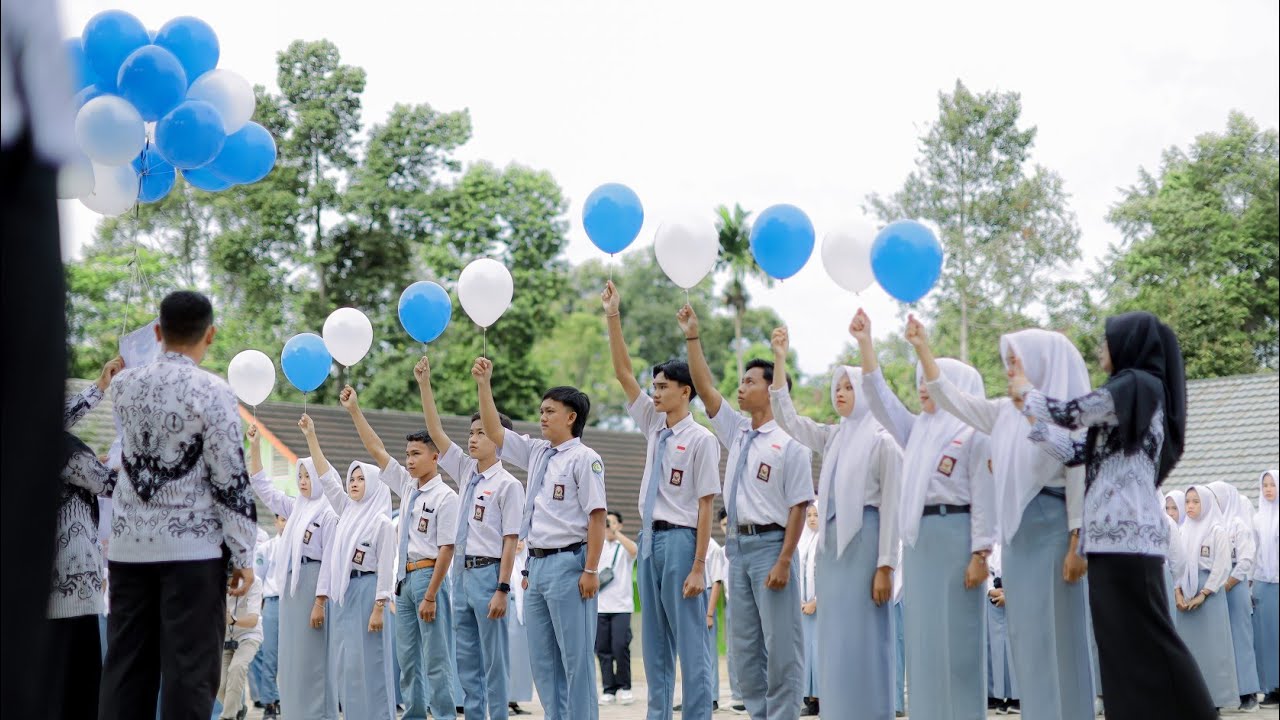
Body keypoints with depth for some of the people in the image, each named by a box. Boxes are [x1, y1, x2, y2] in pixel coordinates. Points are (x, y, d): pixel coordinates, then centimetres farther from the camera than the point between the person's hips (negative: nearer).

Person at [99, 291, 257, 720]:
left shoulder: (125, 384, 5)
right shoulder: (212, 391, -10)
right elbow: (231, 480, -11)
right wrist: (244, 555, -5)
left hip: (130, 545, 5)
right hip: (192, 548, -5)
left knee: (125, 666, 8)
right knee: (190, 669, -3)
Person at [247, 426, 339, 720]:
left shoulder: (330, 514, -10)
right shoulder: (296, 508, 14)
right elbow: (264, 489, 21)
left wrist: (320, 602, -18)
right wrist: (254, 447, 14)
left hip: (313, 586, -9)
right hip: (291, 585, 9)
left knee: (312, 658, -6)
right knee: (293, 657, 9)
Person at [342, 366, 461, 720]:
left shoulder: (445, 497, -11)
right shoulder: (407, 486, 12)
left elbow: (447, 549, -15)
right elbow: (376, 449, 15)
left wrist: (430, 595, -18)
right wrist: (354, 411, 10)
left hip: (428, 575, -8)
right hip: (404, 577, 8)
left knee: (436, 658, -6)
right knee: (408, 658, 10)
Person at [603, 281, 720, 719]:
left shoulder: (700, 440, -9)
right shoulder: (654, 427, 11)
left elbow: (706, 505, -12)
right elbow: (623, 373, 11)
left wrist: (698, 567, -16)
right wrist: (613, 318, 4)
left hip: (680, 538, -8)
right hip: (650, 536, 8)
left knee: (689, 639, -4)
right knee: (654, 640, 10)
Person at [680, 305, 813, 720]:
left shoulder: (789, 444, -9)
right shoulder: (736, 432, 12)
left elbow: (798, 506, -12)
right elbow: (705, 389, 11)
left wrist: (784, 561, -18)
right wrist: (692, 338, 5)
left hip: (771, 545, -8)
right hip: (738, 545, 8)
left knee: (780, 643, -4)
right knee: (744, 644, 10)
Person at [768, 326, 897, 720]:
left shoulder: (883, 441, -4)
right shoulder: (832, 439, 15)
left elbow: (891, 506, -7)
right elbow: (787, 418, 14)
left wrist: (885, 566, -14)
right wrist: (780, 361, 7)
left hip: (865, 540, -7)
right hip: (831, 542, 7)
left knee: (864, 638, -6)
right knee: (834, 639, 7)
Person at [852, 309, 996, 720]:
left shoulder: (975, 435, -4)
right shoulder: (918, 431, 18)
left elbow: (984, 499, -8)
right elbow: (879, 399, 14)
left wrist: (980, 553, -14)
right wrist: (865, 343, 8)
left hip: (955, 535, -7)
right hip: (918, 538, 7)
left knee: (956, 633, -4)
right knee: (923, 633, 7)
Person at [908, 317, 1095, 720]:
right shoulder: (1007, 412, 13)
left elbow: (1079, 482, -10)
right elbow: (951, 399, 17)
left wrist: (1077, 545, -15)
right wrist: (923, 349, 11)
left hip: (1052, 527, -7)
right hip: (1017, 529, 8)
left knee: (1055, 635, -5)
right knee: (1028, 636, 9)